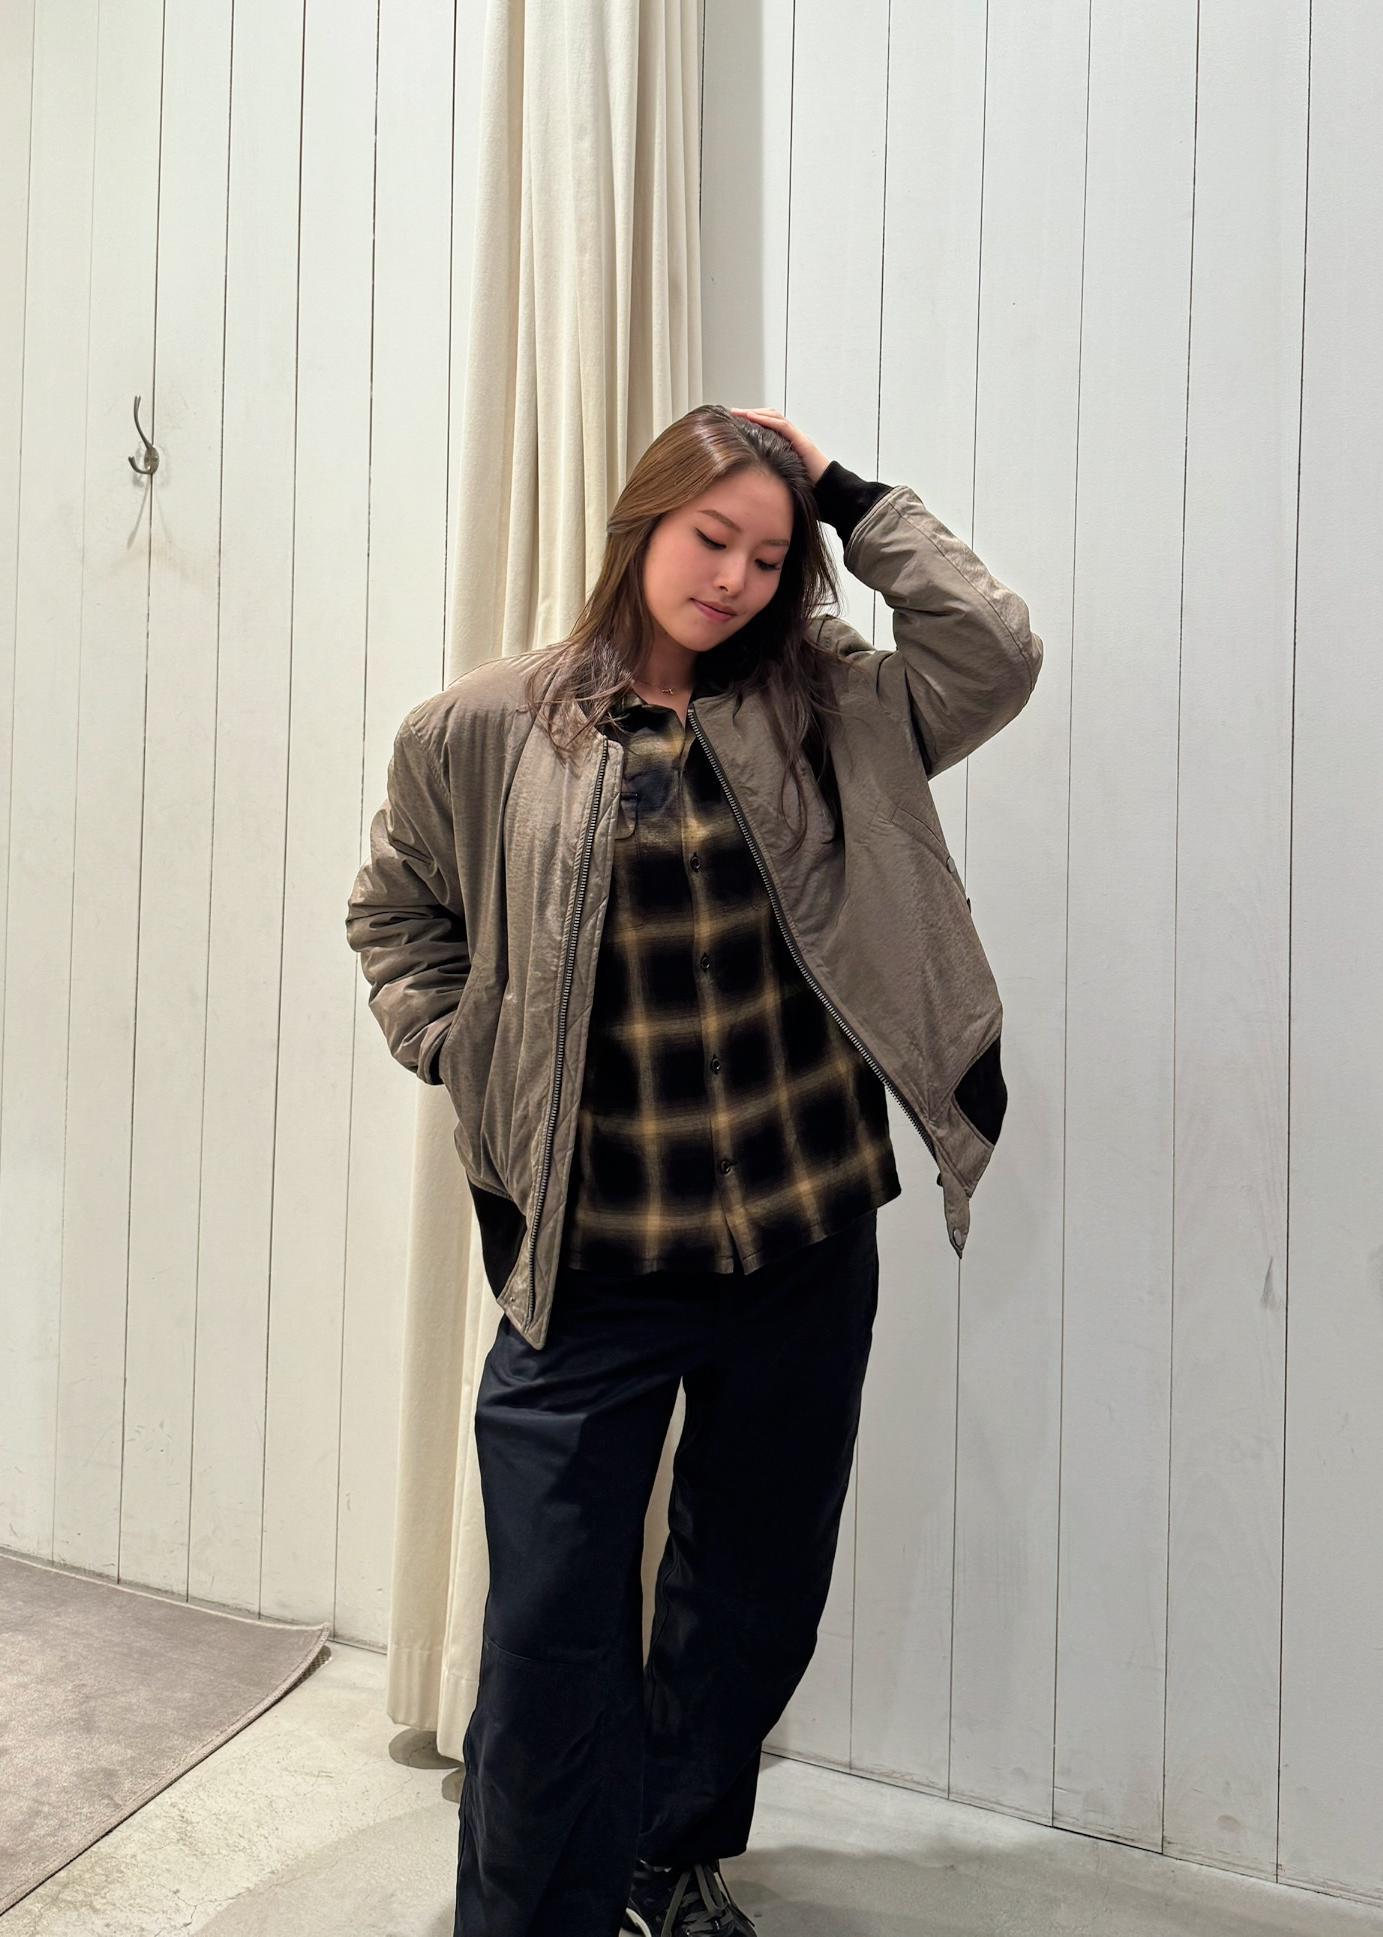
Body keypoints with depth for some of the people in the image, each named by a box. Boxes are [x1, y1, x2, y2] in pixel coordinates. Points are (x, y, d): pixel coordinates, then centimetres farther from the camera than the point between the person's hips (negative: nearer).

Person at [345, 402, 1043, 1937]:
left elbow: (996, 654, -9)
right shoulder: (485, 731, -1)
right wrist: (461, 1059, 0)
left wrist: (850, 497, -4)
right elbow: (395, 913, 12)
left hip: (806, 1245, 3)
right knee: (556, 1626, 4)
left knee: (757, 1593, 20)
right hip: (591, 1256, -2)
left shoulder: (825, 711, 4)